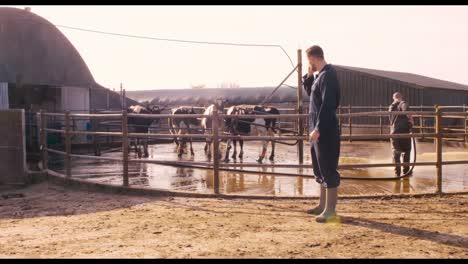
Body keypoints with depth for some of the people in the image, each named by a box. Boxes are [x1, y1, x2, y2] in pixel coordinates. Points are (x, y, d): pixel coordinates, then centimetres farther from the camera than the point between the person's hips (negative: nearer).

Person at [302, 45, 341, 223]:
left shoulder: (327, 75, -15)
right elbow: (310, 92, 29)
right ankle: (323, 204, 26)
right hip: (319, 129, 10)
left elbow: (327, 105, -23)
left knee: (328, 169, -6)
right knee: (320, 169, 16)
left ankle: (330, 209, -1)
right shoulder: (320, 75, 14)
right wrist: (309, 75, 14)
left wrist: (318, 128, -25)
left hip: (325, 130, -10)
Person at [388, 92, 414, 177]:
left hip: (394, 132, 4)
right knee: (406, 151, 9)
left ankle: (397, 172, 5)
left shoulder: (391, 107, 15)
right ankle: (406, 171, 11)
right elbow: (405, 109, -28)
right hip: (404, 131, -4)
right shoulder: (402, 104, -3)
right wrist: (410, 117, -15)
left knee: (396, 152, 8)